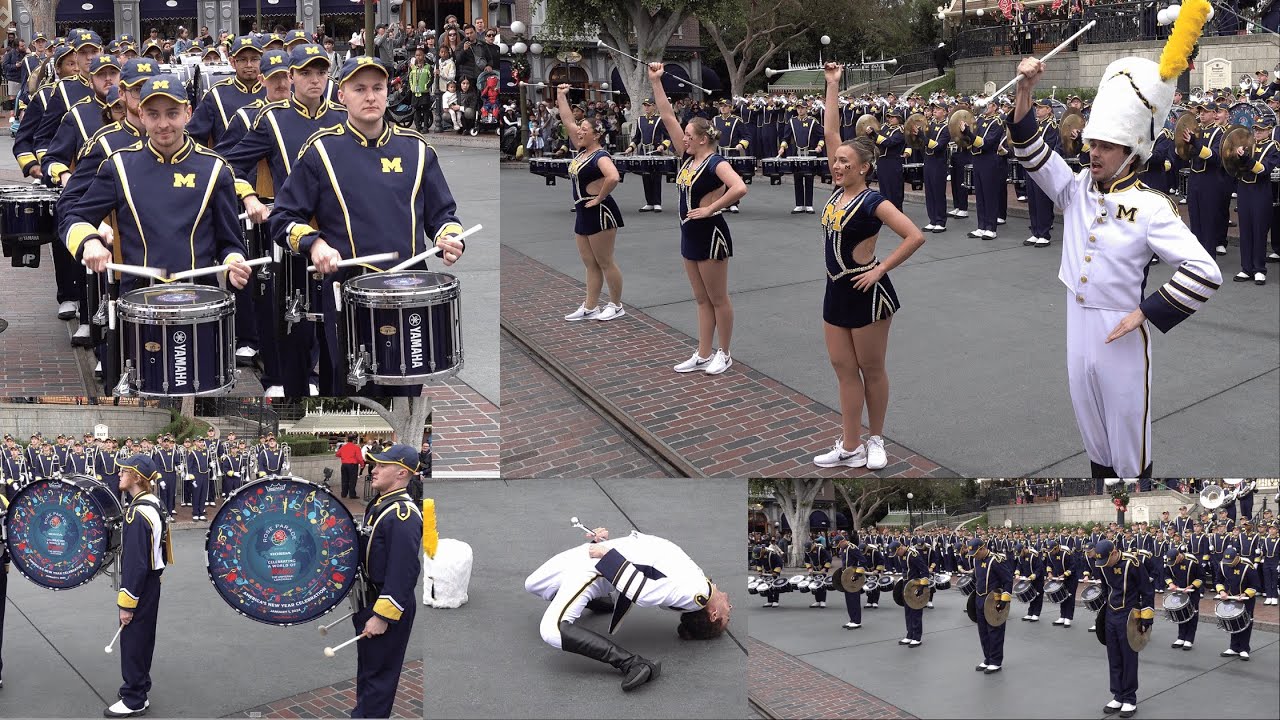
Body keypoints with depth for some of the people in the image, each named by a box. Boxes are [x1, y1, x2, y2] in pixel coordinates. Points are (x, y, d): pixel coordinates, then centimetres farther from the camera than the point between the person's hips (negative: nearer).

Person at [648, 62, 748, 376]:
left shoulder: (716, 163, -16)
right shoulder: (689, 158, 6)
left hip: (710, 235, -9)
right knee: (702, 299, 13)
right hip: (690, 234, 9)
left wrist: (710, 209, -25)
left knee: (718, 299, 4)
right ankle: (703, 355, 19)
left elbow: (739, 188, -33)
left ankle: (724, 354, 14)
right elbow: (668, 118, 6)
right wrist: (655, 82, 1)